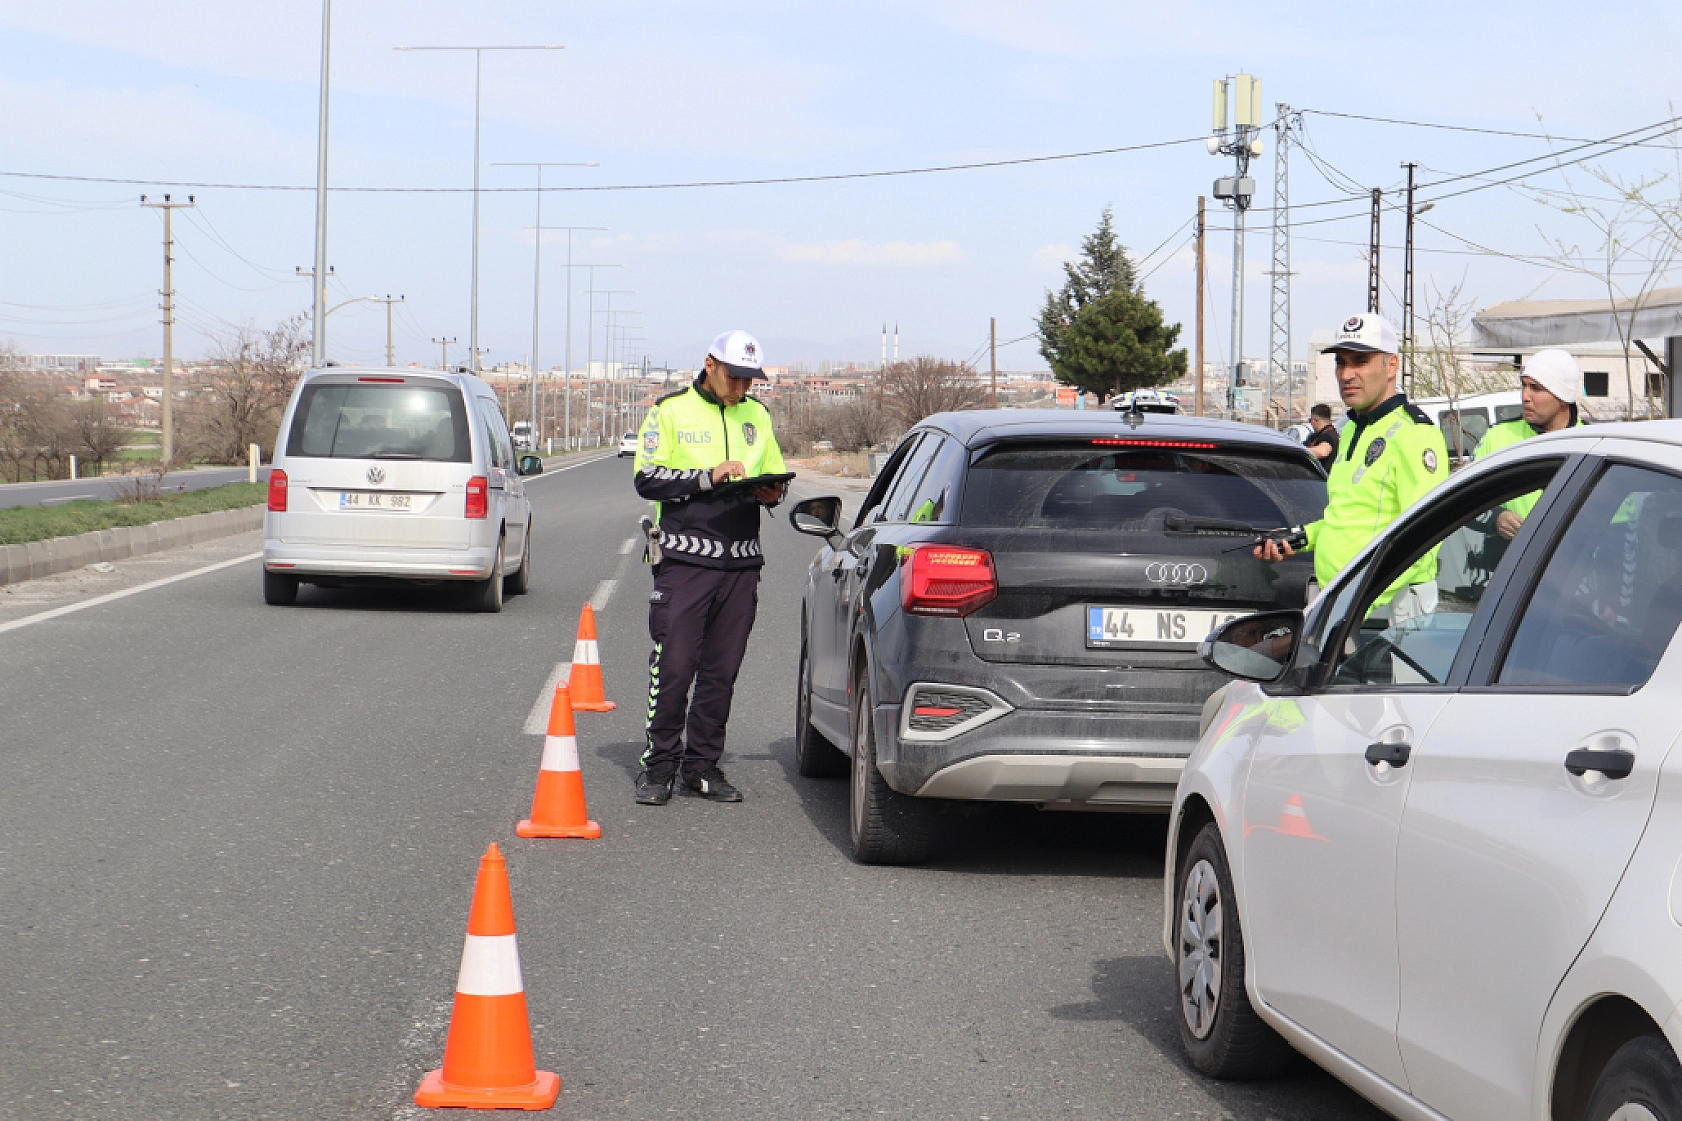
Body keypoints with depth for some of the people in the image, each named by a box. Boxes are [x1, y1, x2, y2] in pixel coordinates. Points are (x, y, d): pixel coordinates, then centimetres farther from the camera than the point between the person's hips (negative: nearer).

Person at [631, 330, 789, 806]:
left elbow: (777, 477, 22)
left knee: (721, 672, 6)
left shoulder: (756, 415, 15)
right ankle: (659, 765, 1)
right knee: (673, 667, -7)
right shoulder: (671, 410, 2)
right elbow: (648, 478, -7)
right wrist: (708, 477, -17)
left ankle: (702, 766, 13)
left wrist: (770, 493, -2)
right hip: (684, 557, -4)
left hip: (741, 563, 4)